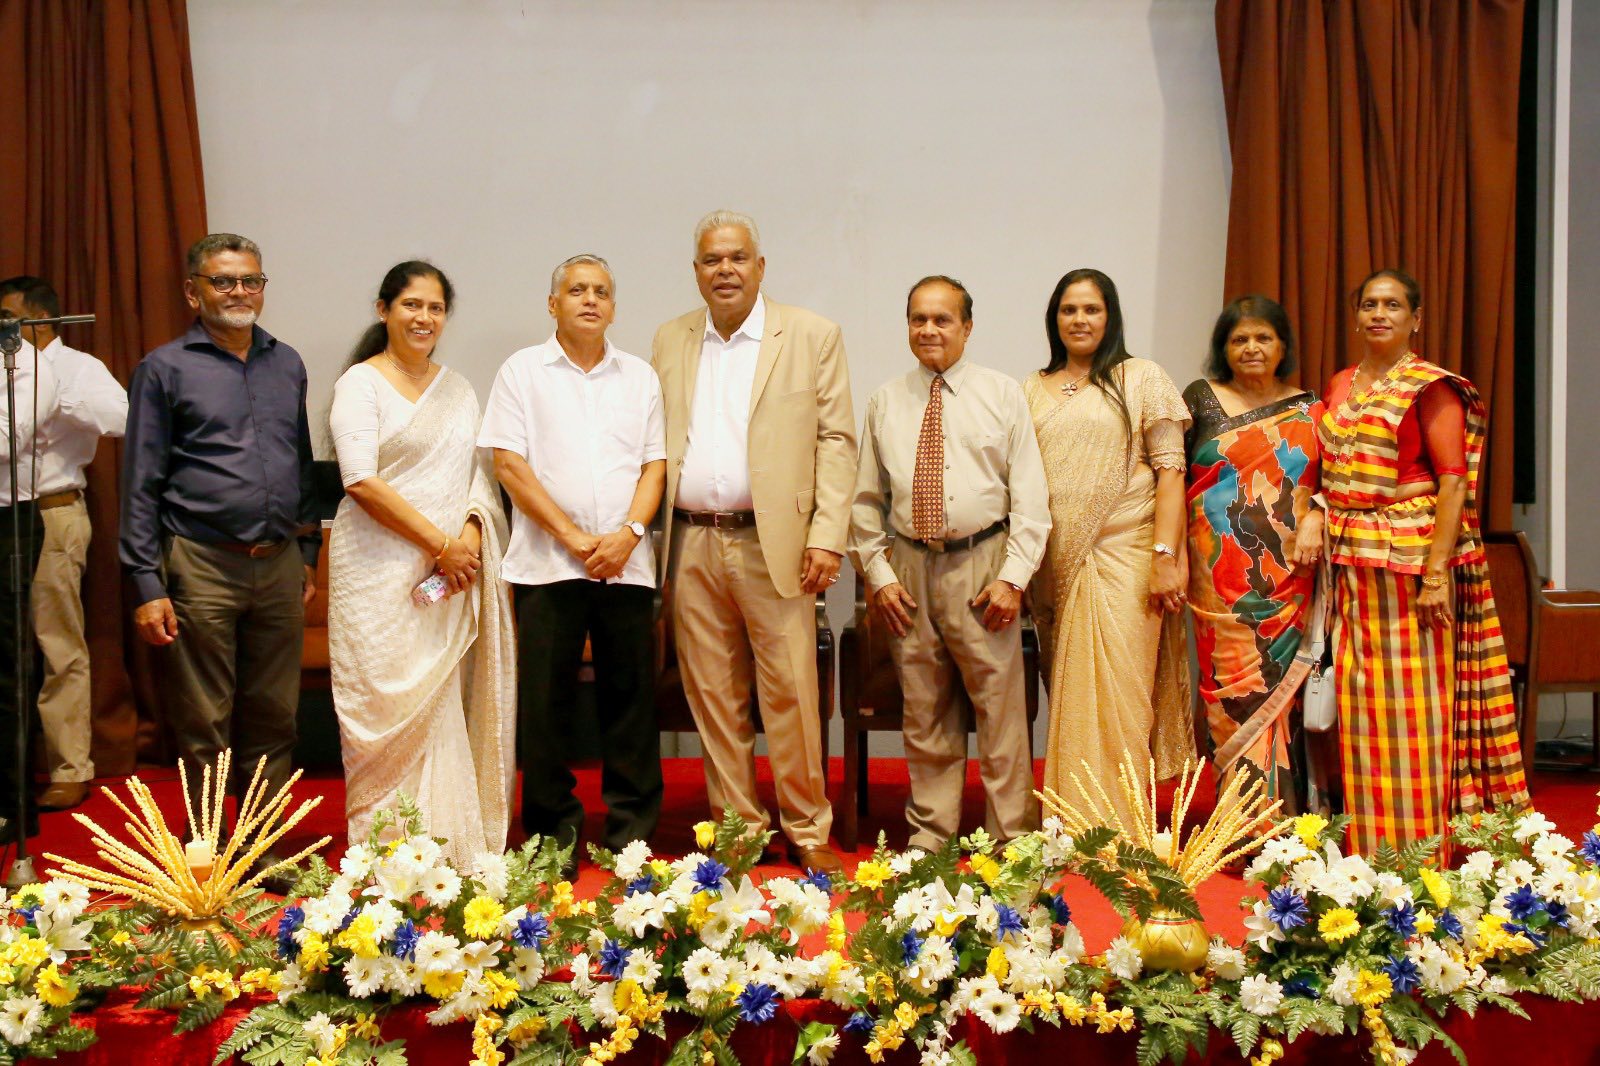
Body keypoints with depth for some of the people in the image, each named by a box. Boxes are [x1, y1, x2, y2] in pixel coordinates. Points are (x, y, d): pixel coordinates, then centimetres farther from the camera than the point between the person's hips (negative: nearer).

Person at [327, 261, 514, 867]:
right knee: (391, 701, -4)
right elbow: (362, 481, -11)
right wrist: (439, 544, -14)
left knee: (448, 710, 6)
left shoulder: (458, 390, 17)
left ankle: (453, 851, 14)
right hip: (382, 569, -5)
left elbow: (480, 474, 13)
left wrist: (470, 538, -7)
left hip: (456, 567, 5)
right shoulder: (361, 383, -1)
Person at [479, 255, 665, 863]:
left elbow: (656, 464, 9)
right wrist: (572, 536, -9)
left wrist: (628, 533, -8)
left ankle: (632, 831, 13)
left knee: (631, 698, 4)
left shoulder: (640, 377, 14)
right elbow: (509, 464, -2)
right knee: (545, 702, 0)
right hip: (547, 562, -2)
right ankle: (553, 831, 12)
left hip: (626, 562, 2)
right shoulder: (523, 371, 6)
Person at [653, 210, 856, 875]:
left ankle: (807, 832, 12)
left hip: (773, 542, -3)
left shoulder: (813, 336, 3)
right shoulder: (670, 342, 13)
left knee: (790, 693, -2)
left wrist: (827, 537, -10)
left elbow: (836, 440, -1)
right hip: (691, 546, 3)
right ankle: (739, 827, 19)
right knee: (713, 696, 8)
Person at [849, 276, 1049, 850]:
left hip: (981, 566, -2)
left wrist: (1013, 576, -10)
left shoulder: (1003, 394, 3)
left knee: (1001, 710, -1)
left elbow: (1030, 494, -1)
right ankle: (931, 838, 22)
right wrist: (877, 573, 1)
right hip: (909, 570, 3)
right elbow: (866, 500, 12)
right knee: (924, 715, 10)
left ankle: (1012, 840, 11)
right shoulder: (885, 403, 10)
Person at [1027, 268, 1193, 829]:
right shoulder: (1033, 390, 15)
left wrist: (1166, 557, -13)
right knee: (1068, 700, 7)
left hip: (1123, 557, -4)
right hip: (1056, 564, 4)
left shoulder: (1142, 378, 3)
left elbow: (1169, 471, -3)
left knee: (1113, 695, -6)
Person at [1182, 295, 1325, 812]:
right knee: (1236, 687, -4)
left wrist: (1315, 519, -8)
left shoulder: (1306, 409, 12)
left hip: (1287, 576, 2)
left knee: (1282, 685, 0)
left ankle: (1290, 808, 10)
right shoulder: (1201, 400, 7)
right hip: (1222, 577, -1)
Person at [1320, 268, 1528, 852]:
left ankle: (1418, 850, 8)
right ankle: (1367, 846, 17)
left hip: (1410, 560, -6)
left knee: (1413, 709, -2)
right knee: (1360, 703, 8)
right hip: (1350, 563, 6)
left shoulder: (1432, 387, -4)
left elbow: (1453, 481, -10)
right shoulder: (1340, 386, 14)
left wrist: (1436, 573, -18)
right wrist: (1327, 551, 8)